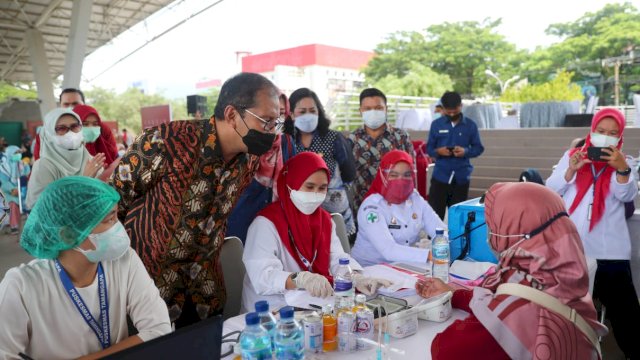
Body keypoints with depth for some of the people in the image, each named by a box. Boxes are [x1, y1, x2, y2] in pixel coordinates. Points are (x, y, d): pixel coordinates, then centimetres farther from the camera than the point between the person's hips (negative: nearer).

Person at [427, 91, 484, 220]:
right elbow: (429, 148, 5)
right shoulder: (436, 124, 2)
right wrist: (438, 151, -17)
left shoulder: (470, 125, 2)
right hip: (440, 176, 0)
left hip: (461, 177, 1)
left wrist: (466, 151, -15)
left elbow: (478, 148, 5)